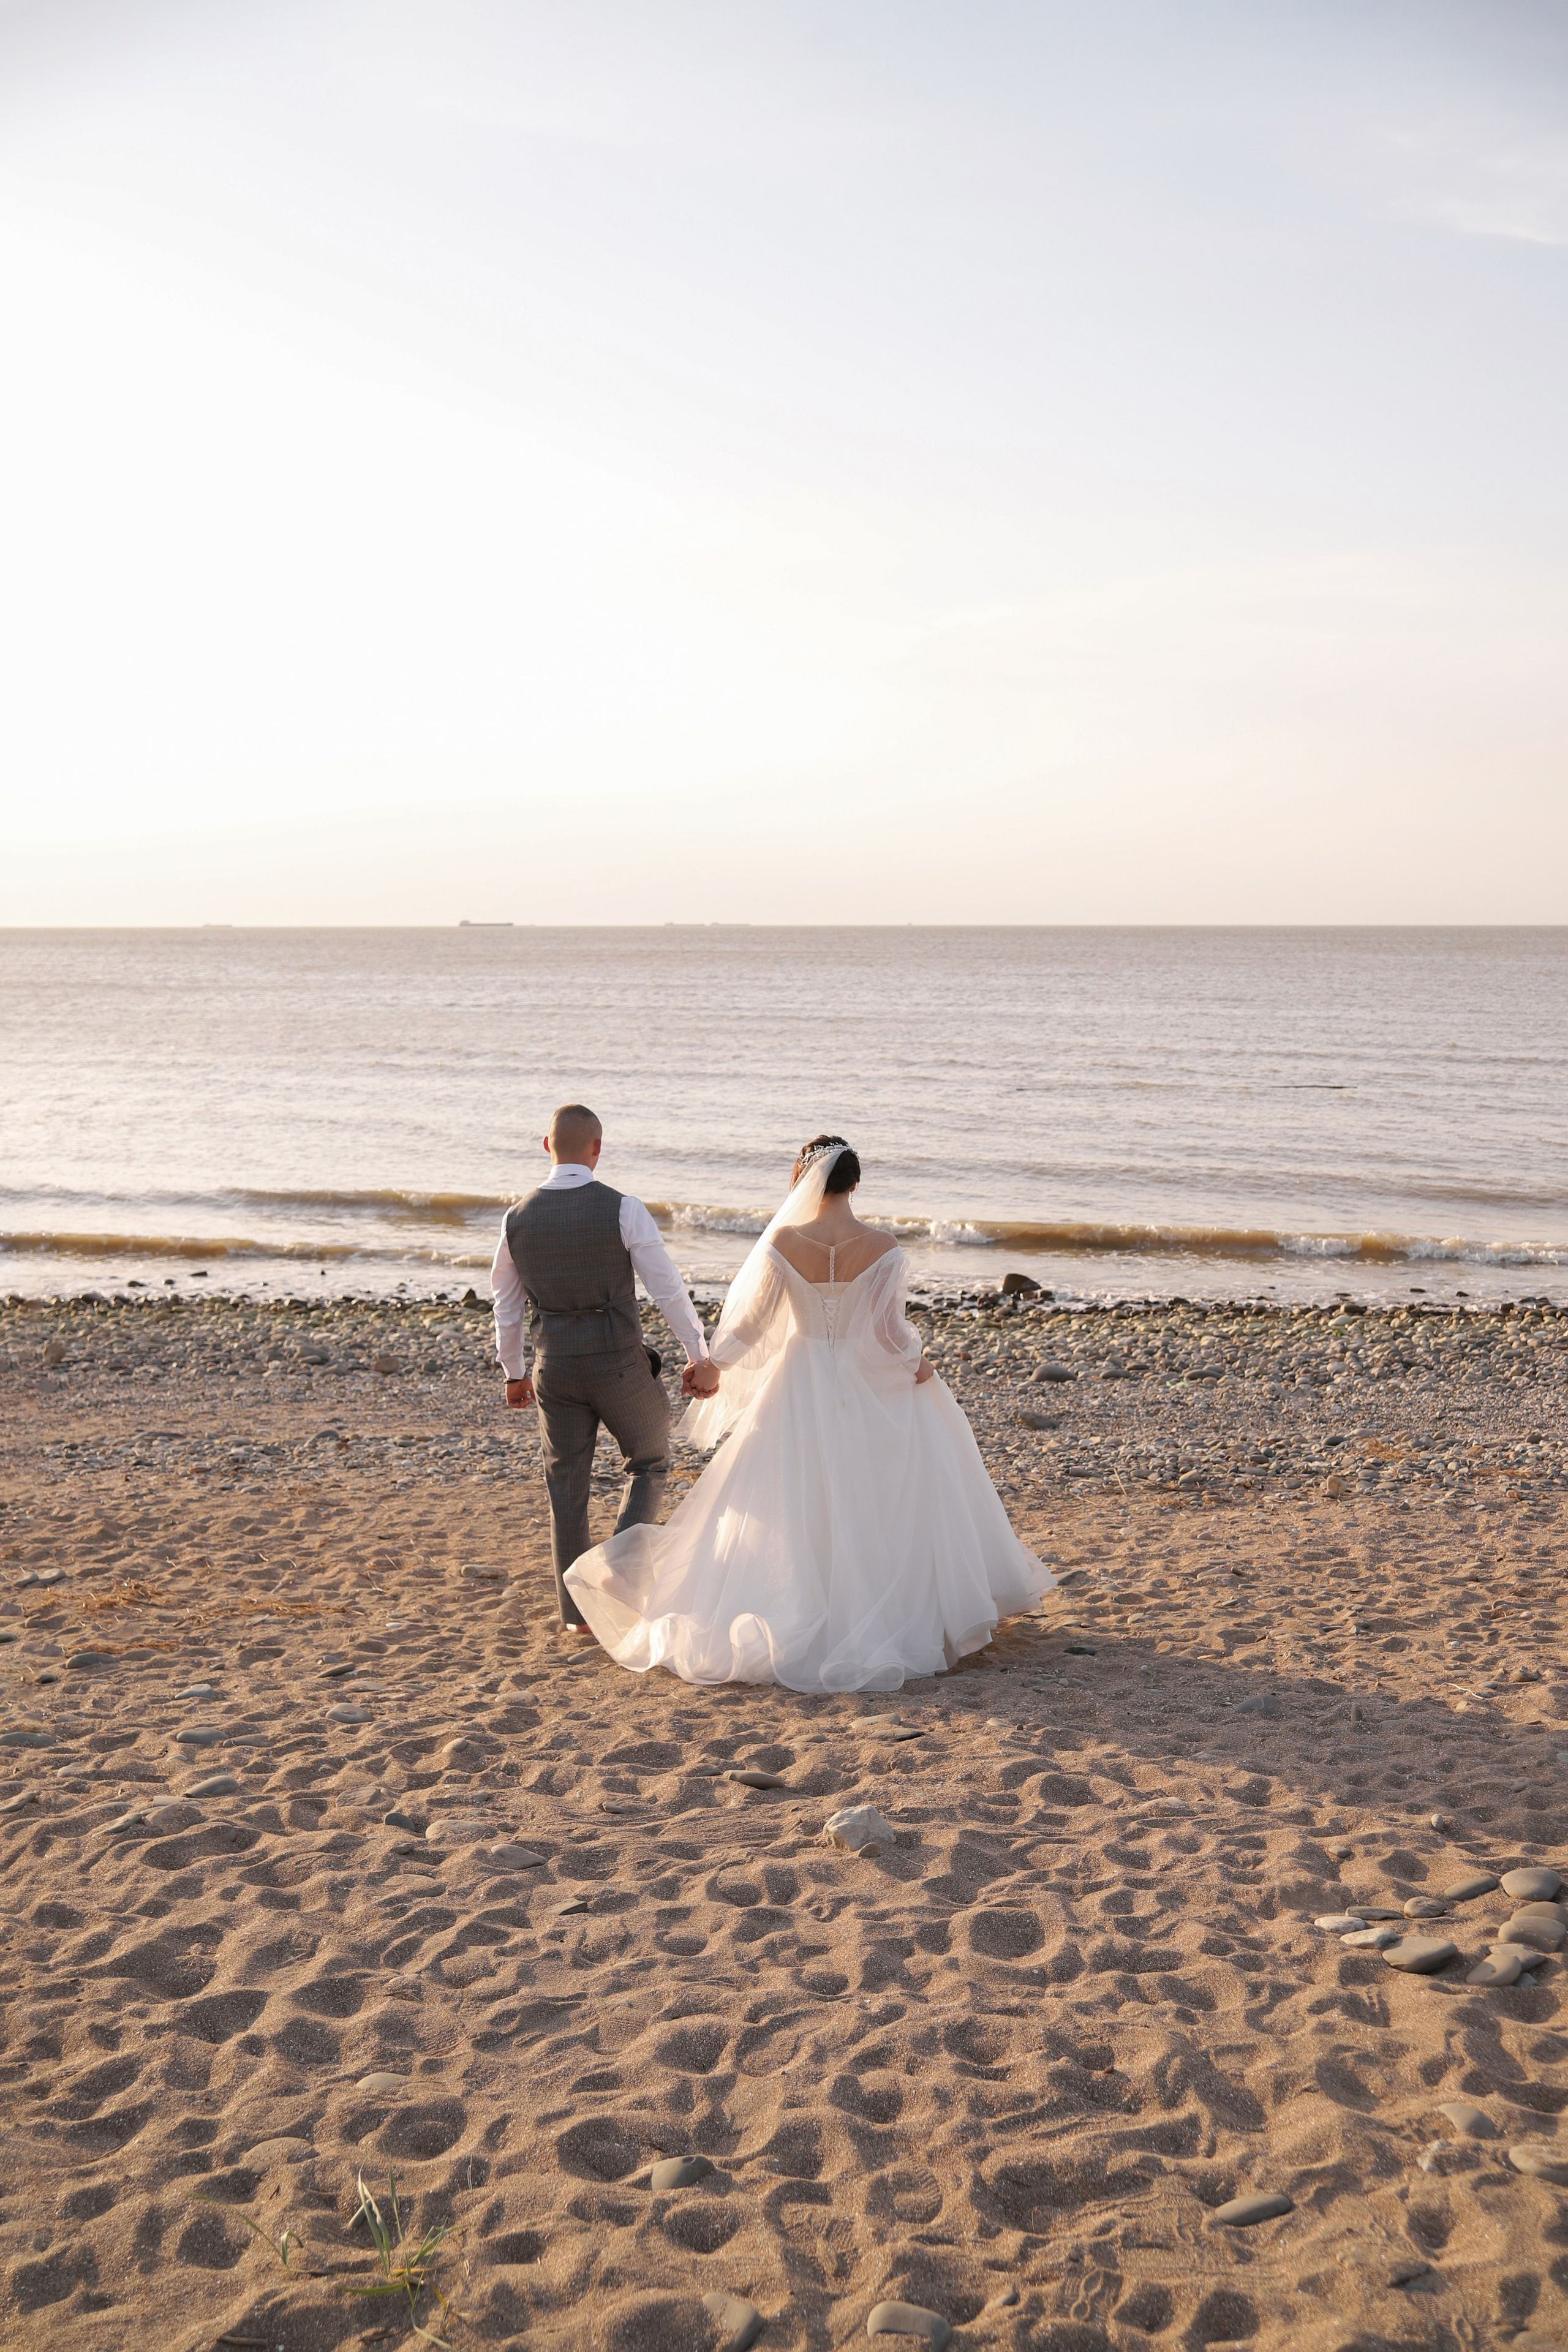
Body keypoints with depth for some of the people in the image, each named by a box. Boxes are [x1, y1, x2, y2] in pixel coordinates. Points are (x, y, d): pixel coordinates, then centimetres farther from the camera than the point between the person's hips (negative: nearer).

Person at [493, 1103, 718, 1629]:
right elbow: (667, 1287, -11)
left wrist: (514, 1372, 23)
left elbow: (506, 1302, 10)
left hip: (554, 1368, 3)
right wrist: (701, 1358, -1)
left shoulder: (519, 1218, -1)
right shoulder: (622, 1209, -13)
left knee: (567, 1484, 13)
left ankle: (577, 1609, 19)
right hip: (619, 1365, -3)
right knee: (649, 1462, 19)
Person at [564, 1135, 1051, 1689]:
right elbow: (890, 1333, -12)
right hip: (870, 1389, 0)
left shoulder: (783, 1242, -13)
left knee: (793, 1512, 11)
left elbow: (752, 1322, -6)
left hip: (799, 1391, 0)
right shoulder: (882, 1249, -14)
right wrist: (918, 1363, 8)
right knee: (876, 1507, 14)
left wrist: (714, 1361, 9)